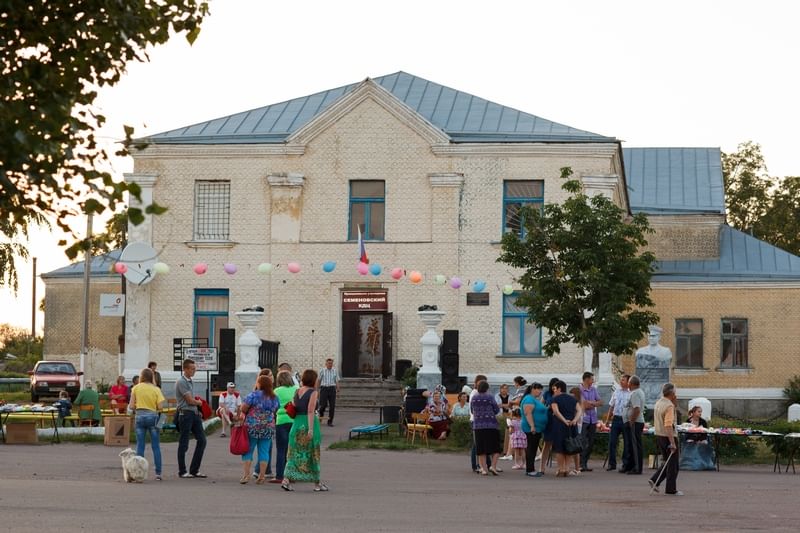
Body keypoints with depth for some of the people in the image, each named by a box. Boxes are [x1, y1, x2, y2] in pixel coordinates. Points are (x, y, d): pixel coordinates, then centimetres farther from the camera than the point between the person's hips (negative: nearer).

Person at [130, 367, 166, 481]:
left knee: (140, 446, 6)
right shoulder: (156, 389, 0)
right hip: (152, 416, 0)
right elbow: (160, 406, -7)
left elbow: (132, 406, -2)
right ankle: (158, 473, 1)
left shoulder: (136, 388, 1)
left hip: (140, 416, 0)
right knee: (156, 446, 4)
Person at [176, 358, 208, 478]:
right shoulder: (181, 382, -14)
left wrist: (196, 402, 4)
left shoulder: (191, 381, 15)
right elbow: (190, 400, -14)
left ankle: (194, 470, 12)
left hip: (194, 413, 9)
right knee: (183, 443, -1)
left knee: (201, 440, 6)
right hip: (185, 414, -9)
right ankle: (182, 471, 8)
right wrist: (199, 402, 4)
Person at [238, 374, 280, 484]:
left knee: (248, 450, 5)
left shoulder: (254, 395, -11)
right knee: (264, 452, 6)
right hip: (268, 428, 4)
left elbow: (243, 408, -11)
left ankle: (246, 474, 0)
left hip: (252, 426, -4)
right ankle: (261, 477, 5)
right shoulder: (274, 398, 6)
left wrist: (243, 413, 8)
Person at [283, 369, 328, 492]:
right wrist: (311, 429, -20)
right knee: (312, 454, 5)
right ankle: (317, 484, 15)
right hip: (309, 422, -5)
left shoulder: (297, 392, 8)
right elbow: (310, 411, -17)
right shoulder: (313, 392, -10)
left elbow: (293, 409, 11)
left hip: (297, 423, 5)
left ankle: (286, 479, -7)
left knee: (294, 453, 7)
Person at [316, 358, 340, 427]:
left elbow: (337, 381, 6)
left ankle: (330, 421, 7)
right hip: (324, 388, -2)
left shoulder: (335, 371, 7)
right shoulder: (322, 371, 4)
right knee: (323, 404, -7)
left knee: (332, 406, -1)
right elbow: (319, 381, 9)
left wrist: (338, 389, -6)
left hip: (332, 388, 2)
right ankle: (321, 413, 28)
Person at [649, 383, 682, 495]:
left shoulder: (658, 403, 9)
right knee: (673, 464, 2)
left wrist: (674, 402, 20)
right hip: (668, 436, -8)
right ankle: (671, 489, 6)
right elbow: (668, 425, -26)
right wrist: (672, 443, -28)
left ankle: (655, 480, 7)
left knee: (667, 462, 19)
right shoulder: (669, 406, -18)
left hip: (659, 435, 8)